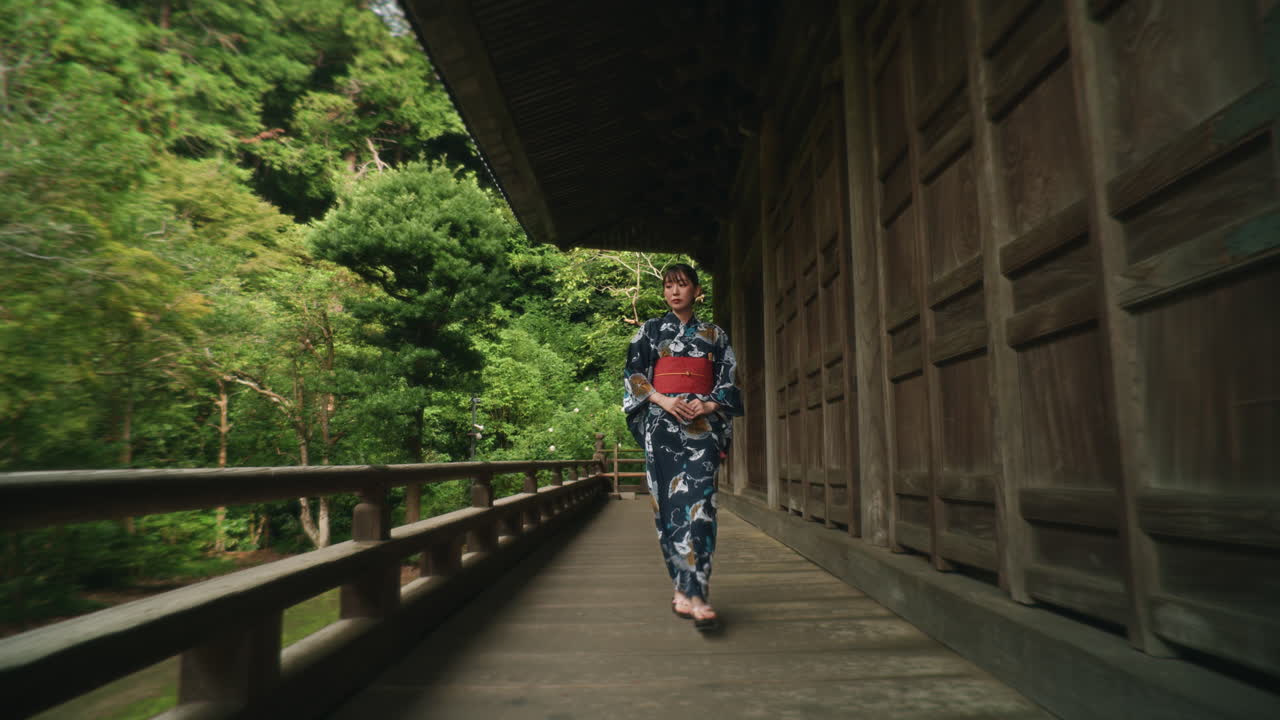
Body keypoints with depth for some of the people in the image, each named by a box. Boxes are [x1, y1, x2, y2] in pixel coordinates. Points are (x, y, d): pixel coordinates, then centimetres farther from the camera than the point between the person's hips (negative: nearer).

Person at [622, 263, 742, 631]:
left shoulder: (715, 335, 14)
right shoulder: (650, 331, 12)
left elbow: (729, 380, 12)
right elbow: (633, 374, 6)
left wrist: (708, 405, -7)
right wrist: (662, 400, -10)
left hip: (702, 426, 0)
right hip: (661, 424, 0)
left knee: (698, 501, -12)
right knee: (668, 503, -2)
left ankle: (693, 593, -14)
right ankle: (685, 587, 9)